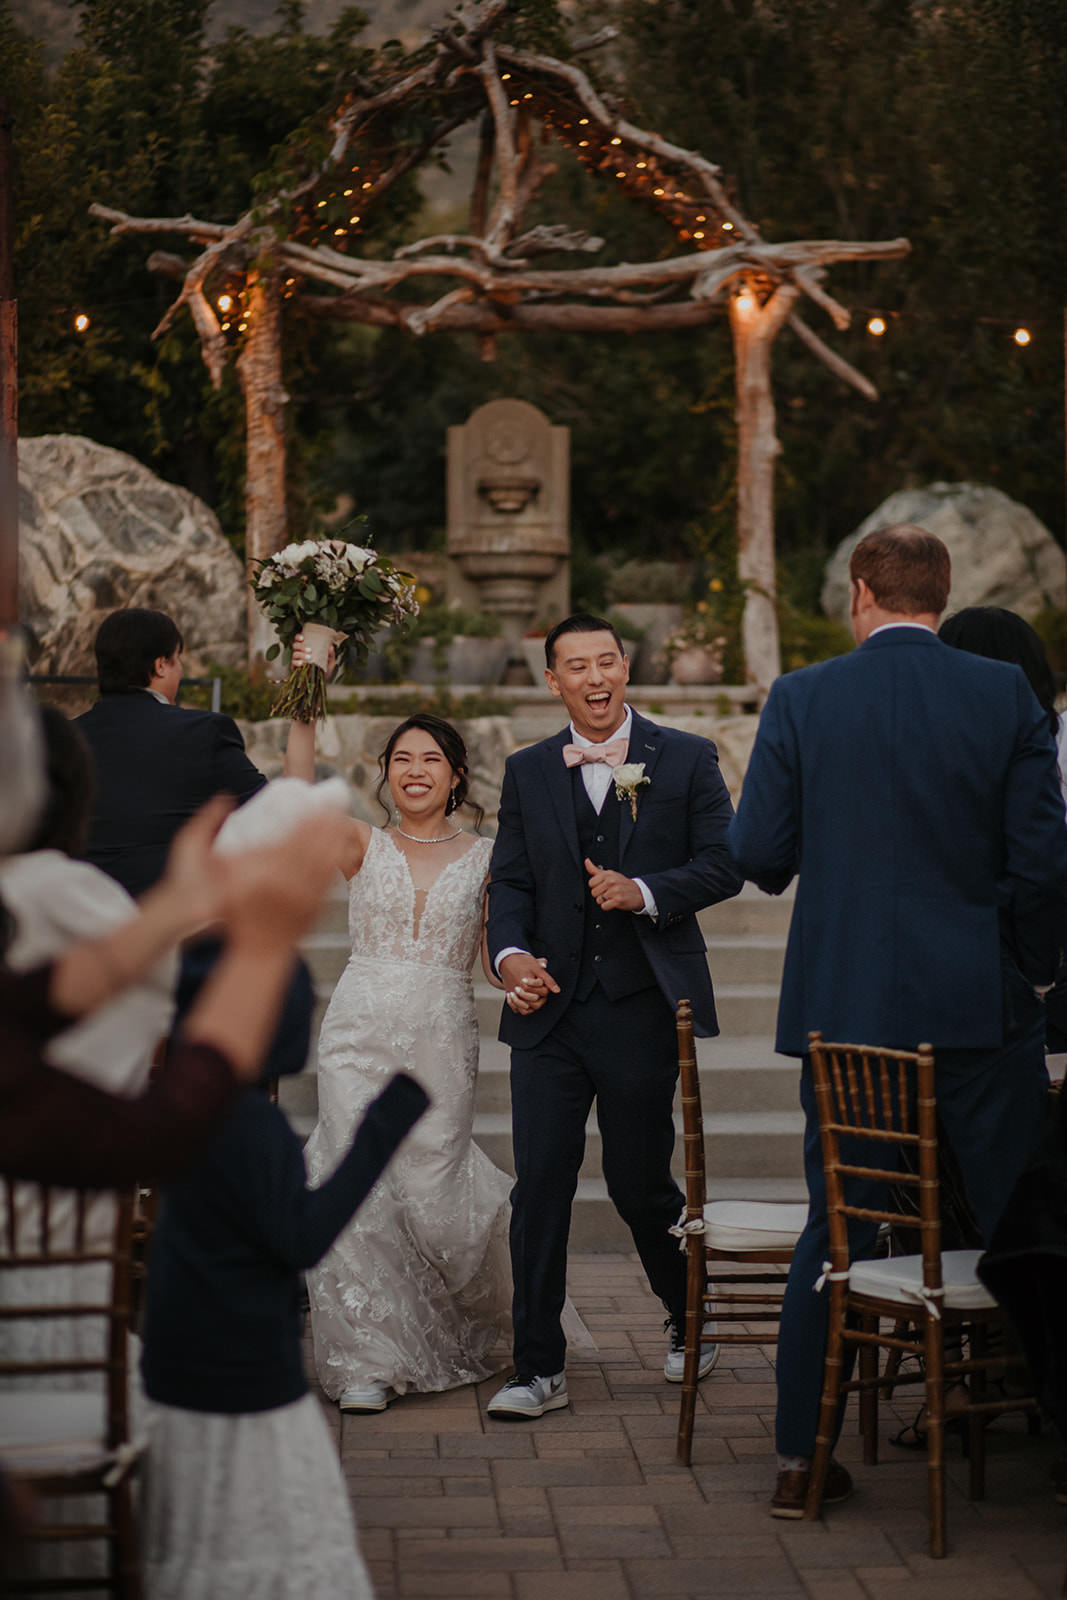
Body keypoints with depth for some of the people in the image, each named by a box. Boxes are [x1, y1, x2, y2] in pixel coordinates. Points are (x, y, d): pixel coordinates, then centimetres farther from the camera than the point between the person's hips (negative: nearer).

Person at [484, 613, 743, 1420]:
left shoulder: (686, 759, 3)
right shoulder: (527, 772, 11)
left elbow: (723, 864, -1)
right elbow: (509, 882, 9)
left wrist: (646, 892, -17)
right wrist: (511, 954, -10)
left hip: (644, 1008, -2)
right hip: (551, 1008, 2)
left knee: (640, 1183, 6)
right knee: (540, 1187, -2)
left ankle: (694, 1324, 32)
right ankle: (540, 1369, 4)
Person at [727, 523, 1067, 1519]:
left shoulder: (801, 700, -2)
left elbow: (757, 851, -3)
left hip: (844, 1002, 1)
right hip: (981, 1003, -1)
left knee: (835, 1228, 10)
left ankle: (801, 1458, 13)